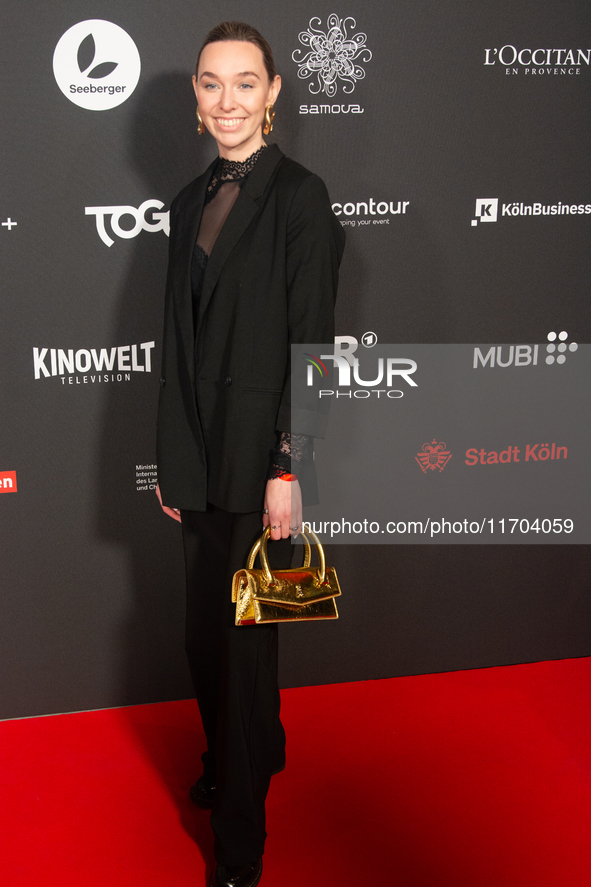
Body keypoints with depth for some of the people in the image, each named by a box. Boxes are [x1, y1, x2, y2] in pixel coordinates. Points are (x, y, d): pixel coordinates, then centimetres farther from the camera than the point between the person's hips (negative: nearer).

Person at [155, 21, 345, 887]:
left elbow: (311, 342, -12)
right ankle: (254, 751, 44)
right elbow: (180, 338, 12)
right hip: (200, 451, 6)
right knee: (206, 629, 17)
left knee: (243, 633, 2)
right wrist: (169, 456, 12)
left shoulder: (299, 195, -8)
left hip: (261, 452, -6)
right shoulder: (191, 201, 11)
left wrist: (289, 468, -16)